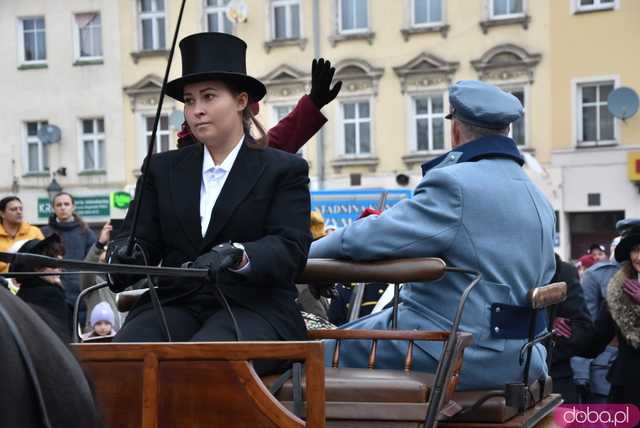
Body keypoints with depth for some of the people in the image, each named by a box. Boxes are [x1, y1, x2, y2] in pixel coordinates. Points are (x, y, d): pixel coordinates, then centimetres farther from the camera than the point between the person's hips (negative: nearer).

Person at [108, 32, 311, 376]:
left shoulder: (283, 170, 7)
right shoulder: (163, 169, 19)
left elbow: (291, 248, -6)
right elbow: (141, 238, 11)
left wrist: (237, 255, -27)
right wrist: (126, 253, -15)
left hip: (251, 308, -3)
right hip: (175, 305, 3)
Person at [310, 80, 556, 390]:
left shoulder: (455, 183, -17)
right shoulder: (539, 199, 12)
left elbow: (366, 239, -21)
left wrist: (306, 254, -4)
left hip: (450, 355, -9)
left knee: (327, 348, 4)